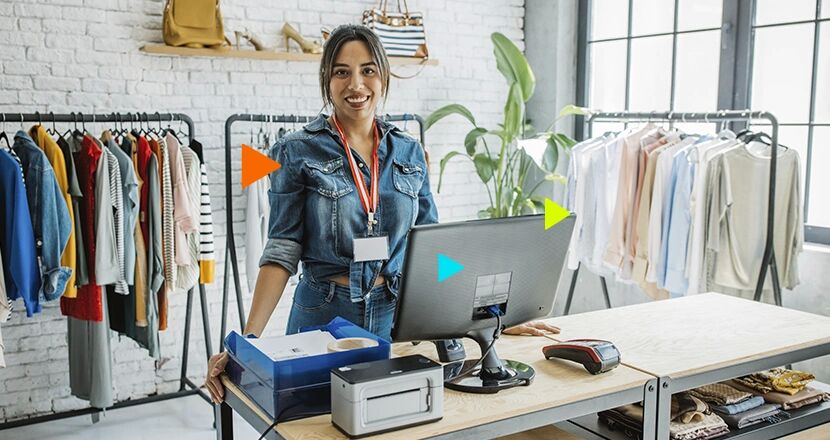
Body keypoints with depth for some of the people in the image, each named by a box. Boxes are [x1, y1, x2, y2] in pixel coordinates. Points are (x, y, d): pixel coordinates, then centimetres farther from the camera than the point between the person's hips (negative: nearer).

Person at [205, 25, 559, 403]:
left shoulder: (409, 152, 4)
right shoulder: (297, 153, -6)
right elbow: (282, 252, -9)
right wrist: (246, 342, -18)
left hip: (397, 316, 3)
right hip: (324, 315, -3)